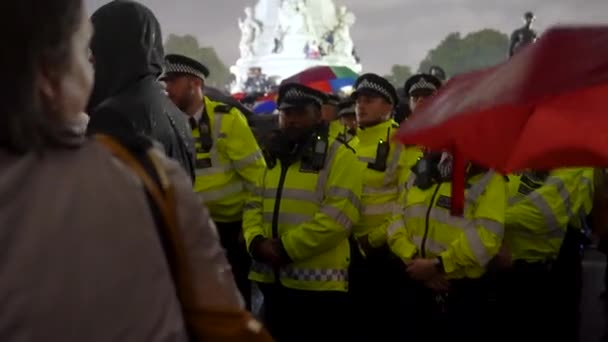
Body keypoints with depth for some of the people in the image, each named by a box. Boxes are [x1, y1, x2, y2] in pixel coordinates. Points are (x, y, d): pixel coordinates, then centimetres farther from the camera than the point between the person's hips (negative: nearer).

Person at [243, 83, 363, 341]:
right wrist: (256, 242, -8)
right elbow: (254, 205, 12)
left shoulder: (339, 156, -7)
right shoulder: (274, 156, 16)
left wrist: (287, 247, -18)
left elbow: (338, 215, -17)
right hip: (273, 280, 7)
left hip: (319, 283, -7)